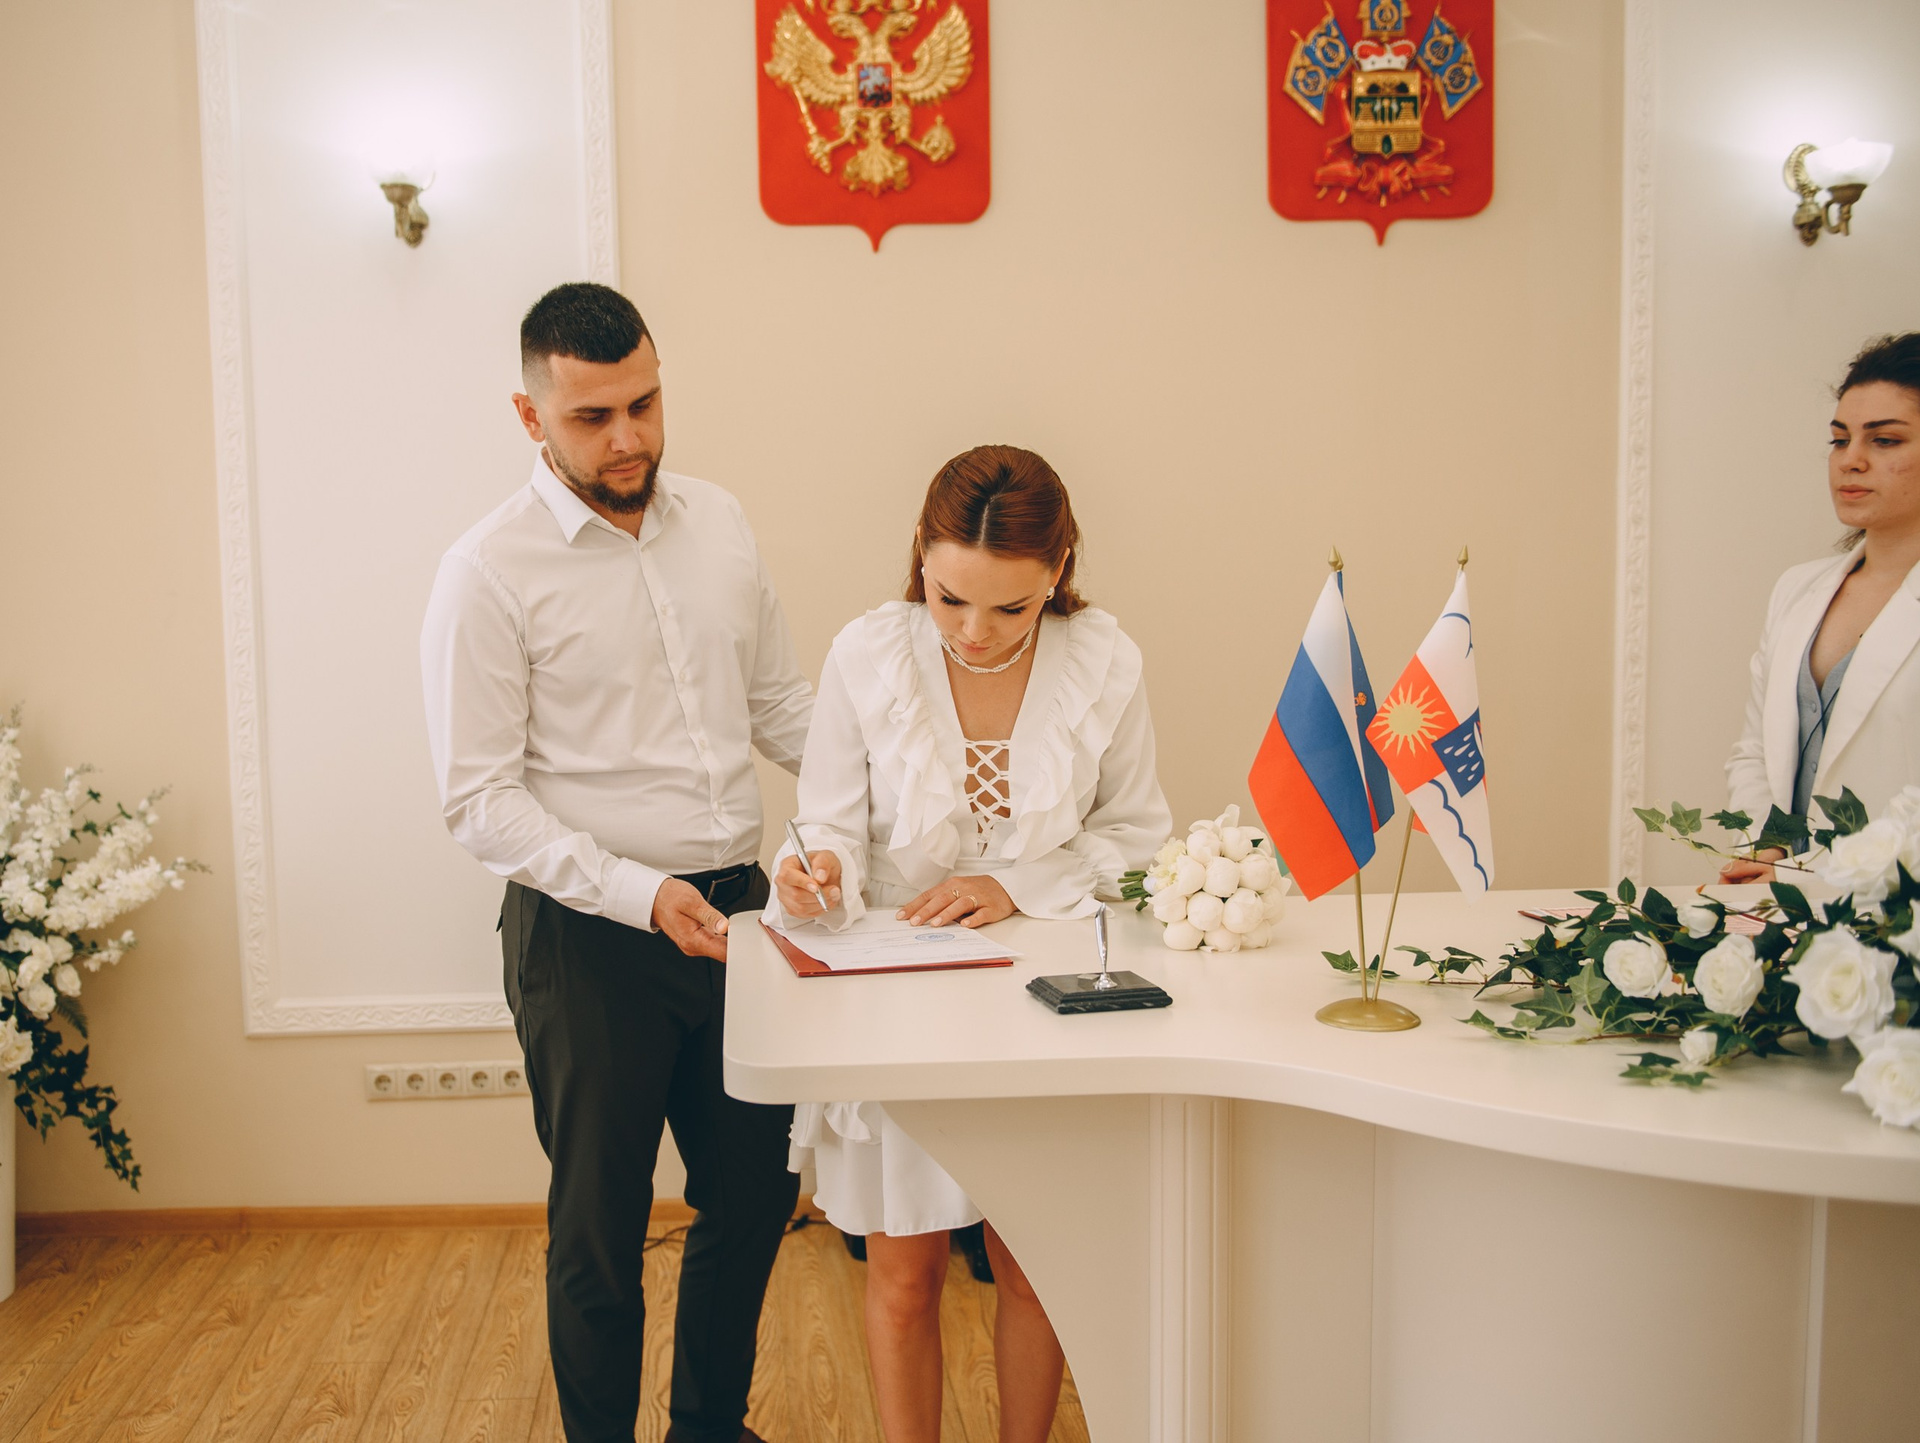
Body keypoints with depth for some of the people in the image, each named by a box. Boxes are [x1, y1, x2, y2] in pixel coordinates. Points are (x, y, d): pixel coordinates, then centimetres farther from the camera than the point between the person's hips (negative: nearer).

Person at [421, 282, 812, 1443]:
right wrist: (641, 895, -23)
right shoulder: (491, 572, -10)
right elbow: (481, 799, -13)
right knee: (601, 1227, 10)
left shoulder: (720, 523, 6)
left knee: (757, 1190, 17)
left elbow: (780, 702, 13)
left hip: (737, 911, 6)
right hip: (589, 938, -5)